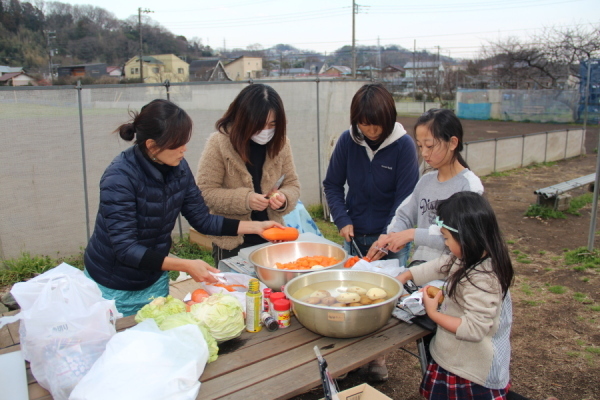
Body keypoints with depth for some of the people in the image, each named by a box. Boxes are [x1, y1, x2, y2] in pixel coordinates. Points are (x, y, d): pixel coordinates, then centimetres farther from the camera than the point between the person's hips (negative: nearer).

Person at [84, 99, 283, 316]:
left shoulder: (178, 168, -9)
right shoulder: (120, 178, -27)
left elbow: (203, 220, -1)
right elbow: (126, 249, -28)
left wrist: (257, 226, -9)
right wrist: (185, 265, -36)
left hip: (155, 281, 5)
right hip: (113, 288, -5)